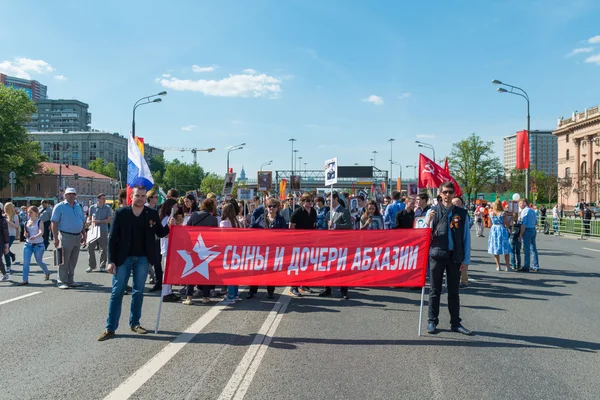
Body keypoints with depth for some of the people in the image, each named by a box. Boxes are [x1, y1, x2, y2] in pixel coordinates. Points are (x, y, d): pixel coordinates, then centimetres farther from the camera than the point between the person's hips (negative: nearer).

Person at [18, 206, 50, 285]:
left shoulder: (39, 222, -9)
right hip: (28, 244, 5)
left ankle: (47, 273, 36)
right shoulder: (27, 222, 7)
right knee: (25, 262, -7)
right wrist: (25, 234, -4)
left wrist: (35, 237, -45)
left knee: (39, 262, 9)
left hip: (38, 245, -5)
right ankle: (25, 280, -3)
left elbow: (41, 232, -25)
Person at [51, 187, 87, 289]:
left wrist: (83, 235, 12)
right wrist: (56, 238, -15)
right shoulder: (60, 207, -3)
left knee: (73, 261, 11)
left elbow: (83, 222, 19)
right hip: (66, 236, -6)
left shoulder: (78, 207, 15)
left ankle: (70, 281, 20)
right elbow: (54, 223, -8)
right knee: (64, 261, -2)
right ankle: (62, 282, 5)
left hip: (77, 237, 6)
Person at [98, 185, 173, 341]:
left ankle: (134, 323, 24)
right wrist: (111, 261, -9)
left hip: (142, 258, 2)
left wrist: (168, 226, -14)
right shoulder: (121, 213, -6)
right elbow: (113, 238, -5)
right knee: (117, 292, 2)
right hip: (123, 258, -2)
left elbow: (160, 233, 8)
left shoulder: (152, 214, 0)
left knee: (138, 292, 11)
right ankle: (110, 328, 8)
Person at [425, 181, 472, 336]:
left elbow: (467, 237, 6)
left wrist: (466, 260, 1)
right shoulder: (432, 211, 2)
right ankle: (432, 321, 15)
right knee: (435, 290, 7)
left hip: (455, 257, 1)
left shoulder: (462, 213, 5)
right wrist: (428, 222, -19)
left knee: (454, 291, 9)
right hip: (437, 255, -1)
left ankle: (455, 323, 18)